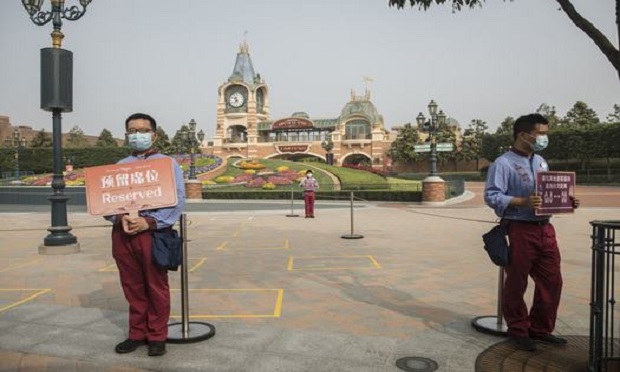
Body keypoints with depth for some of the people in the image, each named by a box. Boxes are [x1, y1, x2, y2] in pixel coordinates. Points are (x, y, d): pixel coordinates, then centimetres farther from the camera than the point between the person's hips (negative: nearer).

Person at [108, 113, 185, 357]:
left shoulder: (168, 163, 4)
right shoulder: (119, 166, 16)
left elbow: (177, 200, -5)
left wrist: (149, 222, -16)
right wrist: (120, 217, -12)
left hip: (153, 231, -4)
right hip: (122, 232, 4)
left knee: (156, 286, 3)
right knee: (132, 286, 12)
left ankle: (157, 336, 16)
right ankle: (137, 334, 25)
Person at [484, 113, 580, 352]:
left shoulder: (541, 162, 17)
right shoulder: (503, 163, -10)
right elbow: (492, 196, -18)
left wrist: (566, 201, 6)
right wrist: (523, 202, -27)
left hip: (545, 228, 8)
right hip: (519, 230, -8)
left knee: (552, 281, 12)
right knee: (516, 284, 5)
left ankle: (541, 329, 28)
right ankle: (518, 331, 22)